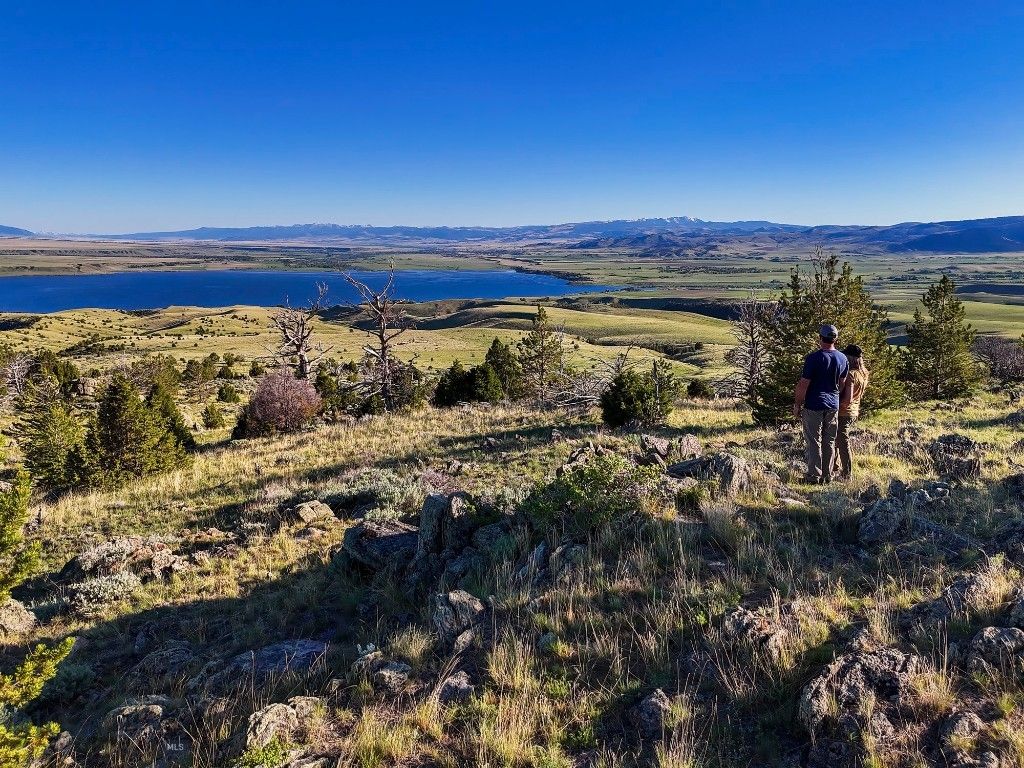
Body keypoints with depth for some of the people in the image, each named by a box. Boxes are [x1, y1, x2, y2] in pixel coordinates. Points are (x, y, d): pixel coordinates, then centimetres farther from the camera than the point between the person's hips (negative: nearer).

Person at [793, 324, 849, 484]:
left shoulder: (814, 358, -14)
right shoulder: (843, 359, 4)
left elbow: (803, 385, -14)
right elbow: (842, 385, 13)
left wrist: (797, 405, -4)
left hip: (813, 406, -5)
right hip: (833, 406, 5)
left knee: (814, 442, 1)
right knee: (829, 442, 12)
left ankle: (814, 476, 4)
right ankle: (827, 477, 18)